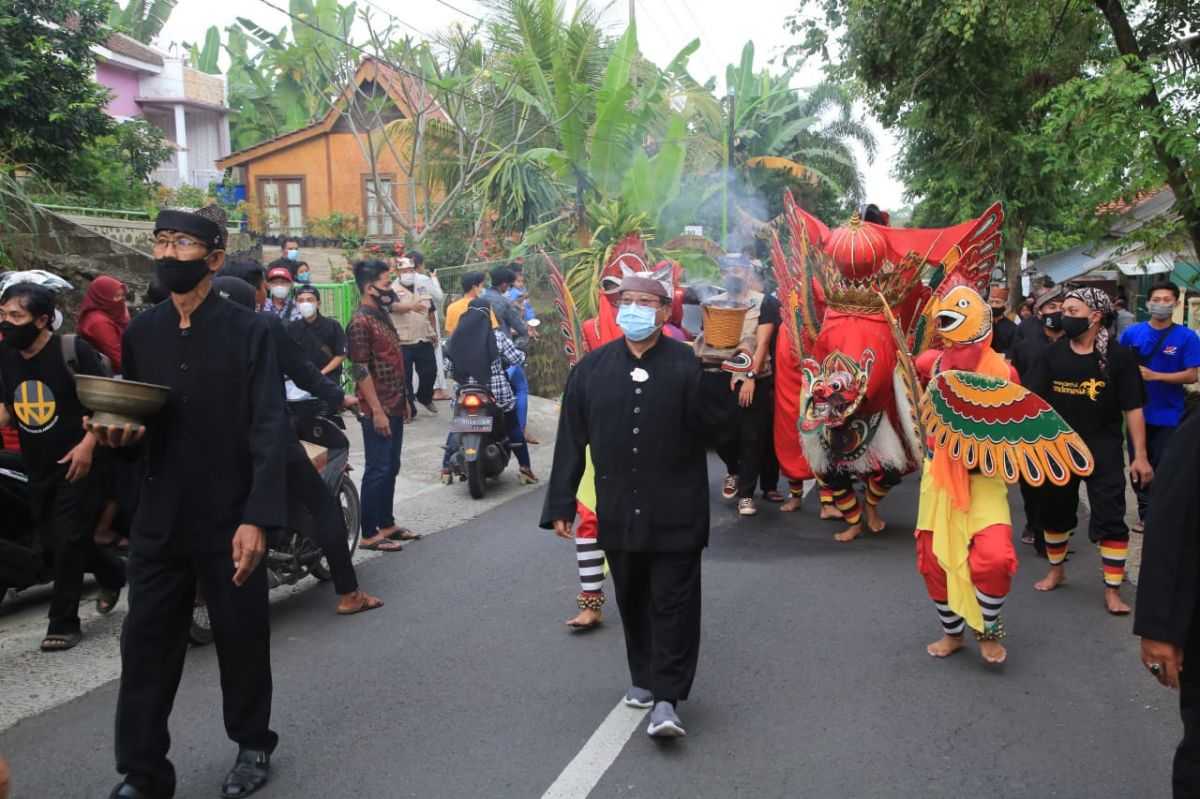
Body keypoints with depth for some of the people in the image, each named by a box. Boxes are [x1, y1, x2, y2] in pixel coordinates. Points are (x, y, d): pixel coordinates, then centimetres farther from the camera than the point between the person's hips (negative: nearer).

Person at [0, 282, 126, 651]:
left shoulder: (74, 350, -14)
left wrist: (87, 444, -22)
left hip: (76, 464, -7)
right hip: (38, 468, 7)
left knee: (67, 542, -6)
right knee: (52, 545, 12)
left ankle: (63, 623, 7)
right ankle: (112, 573, 38)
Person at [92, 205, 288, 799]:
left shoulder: (247, 331, -6)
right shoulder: (139, 334, 9)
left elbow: (269, 431, -11)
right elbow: (132, 425, 14)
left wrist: (257, 518, -18)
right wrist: (119, 434, -11)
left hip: (231, 519, -4)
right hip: (159, 519, 4)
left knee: (241, 640, 10)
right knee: (146, 644, 7)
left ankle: (253, 745, 31)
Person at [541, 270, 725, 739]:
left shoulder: (689, 364, -6)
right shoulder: (592, 367, 4)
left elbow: (715, 425, -13)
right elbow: (571, 441, 5)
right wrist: (561, 504, 3)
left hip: (676, 512, -3)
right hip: (617, 510, 4)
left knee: (673, 602, 0)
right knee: (632, 600, 17)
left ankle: (667, 698, 7)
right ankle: (643, 676, 35)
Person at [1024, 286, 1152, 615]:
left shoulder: (1118, 356, -8)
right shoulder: (1052, 354, -1)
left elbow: (1133, 408, -6)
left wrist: (1140, 455, -7)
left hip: (1103, 452, -3)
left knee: (1110, 519, -2)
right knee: (1053, 511, 16)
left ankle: (1113, 590, 10)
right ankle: (1056, 570, 38)